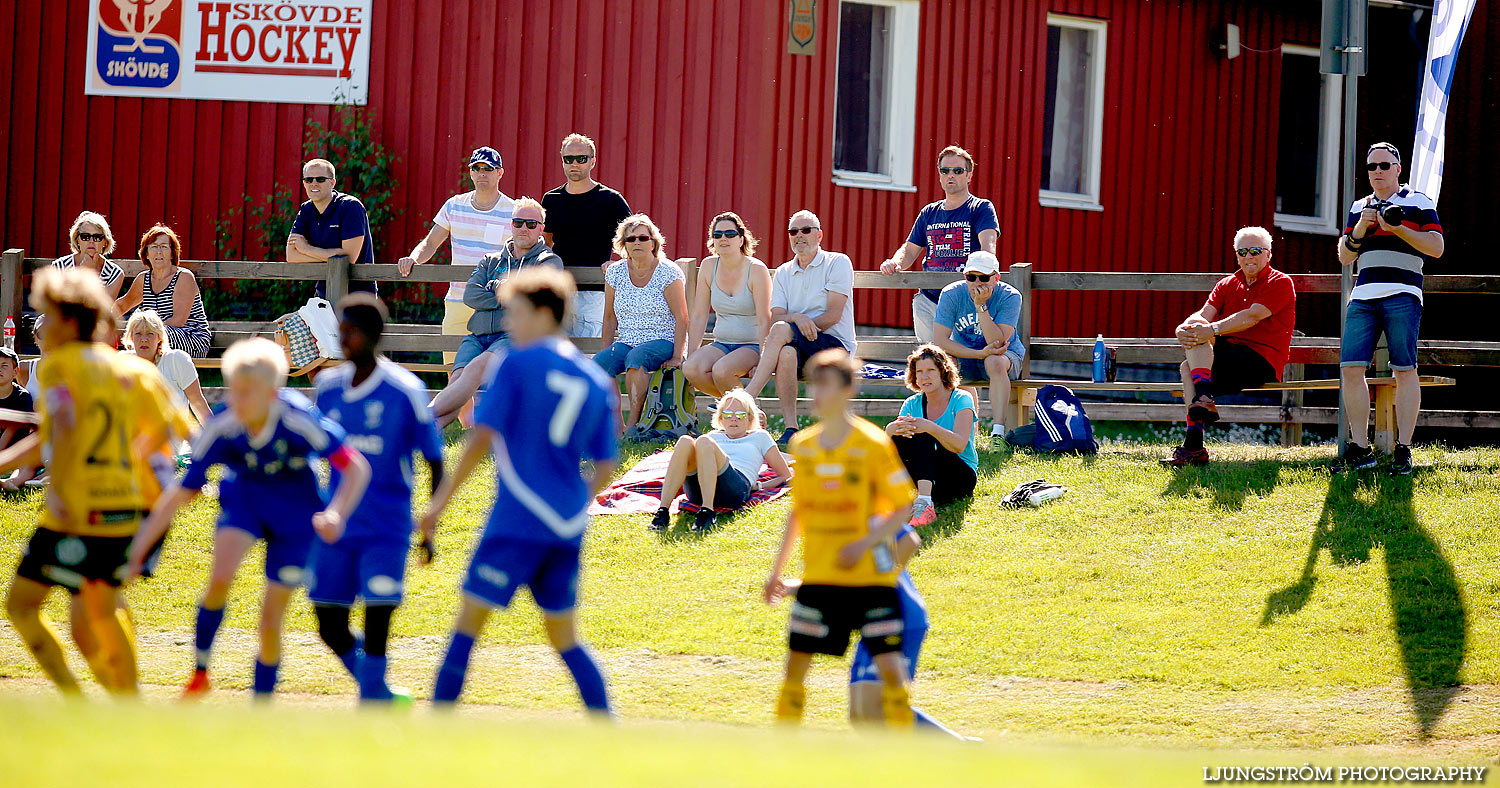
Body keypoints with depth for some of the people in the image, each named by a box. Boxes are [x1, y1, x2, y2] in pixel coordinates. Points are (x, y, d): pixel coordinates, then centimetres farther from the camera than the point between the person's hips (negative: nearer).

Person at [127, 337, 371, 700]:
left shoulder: (299, 422, -30)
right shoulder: (221, 431, -23)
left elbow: (356, 468, -25)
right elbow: (180, 493, -14)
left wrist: (337, 513, -44)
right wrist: (139, 546, -17)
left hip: (295, 516, -1)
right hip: (245, 499, 1)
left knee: (271, 618, -1)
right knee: (221, 577, -28)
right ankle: (200, 672, -10)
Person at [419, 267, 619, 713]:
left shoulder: (514, 363, -3)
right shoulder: (596, 380, 13)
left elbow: (483, 437, -10)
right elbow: (605, 465, 14)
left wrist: (441, 500, -6)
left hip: (518, 521, -6)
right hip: (567, 527, 6)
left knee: (470, 617, -2)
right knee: (564, 636, 14)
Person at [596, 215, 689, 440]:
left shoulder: (668, 273, -4)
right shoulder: (616, 272, 9)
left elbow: (681, 319, -7)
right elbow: (610, 318, 14)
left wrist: (676, 357, -15)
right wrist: (610, 352, 4)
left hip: (662, 341, -4)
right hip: (626, 342, 4)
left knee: (636, 357, -38)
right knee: (598, 364, -27)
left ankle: (633, 422, -36)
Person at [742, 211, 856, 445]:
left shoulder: (837, 263, 3)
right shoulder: (783, 273, 17)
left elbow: (834, 315, -7)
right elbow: (774, 318, 3)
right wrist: (796, 318, -20)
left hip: (835, 346, -4)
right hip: (800, 350, 4)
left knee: (782, 330, -31)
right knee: (786, 353, -35)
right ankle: (790, 430, -36)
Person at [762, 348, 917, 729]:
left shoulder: (873, 444, -8)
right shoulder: (802, 445, 7)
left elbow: (903, 507, -5)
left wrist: (864, 543, -18)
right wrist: (777, 571, 16)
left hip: (870, 577, -4)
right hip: (817, 578, 4)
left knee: (888, 664, -9)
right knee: (795, 662, 2)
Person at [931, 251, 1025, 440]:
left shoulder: (1009, 297, -19)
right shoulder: (952, 295, -14)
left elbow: (996, 343, -27)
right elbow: (939, 341, -21)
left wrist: (982, 306, -34)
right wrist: (981, 354, -28)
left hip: (1007, 356, -2)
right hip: (963, 357, 2)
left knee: (995, 362, -37)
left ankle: (998, 432, -38)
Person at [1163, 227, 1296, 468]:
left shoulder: (1280, 283, 0)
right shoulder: (1227, 285, 19)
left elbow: (1252, 317, -16)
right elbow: (1205, 314, 2)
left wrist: (1212, 329, -28)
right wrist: (1185, 328, -22)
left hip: (1262, 361, -6)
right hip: (1228, 357, 6)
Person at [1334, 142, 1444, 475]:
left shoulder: (1418, 202, 7)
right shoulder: (1359, 208, 21)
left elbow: (1436, 248, -1)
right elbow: (1345, 257, 17)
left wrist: (1398, 228, -10)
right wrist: (1359, 229, -1)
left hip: (1402, 295, -4)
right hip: (1363, 297, 4)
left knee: (1404, 370, -7)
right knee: (1350, 369, -5)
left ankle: (1403, 450, -4)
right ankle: (1360, 450, 1)